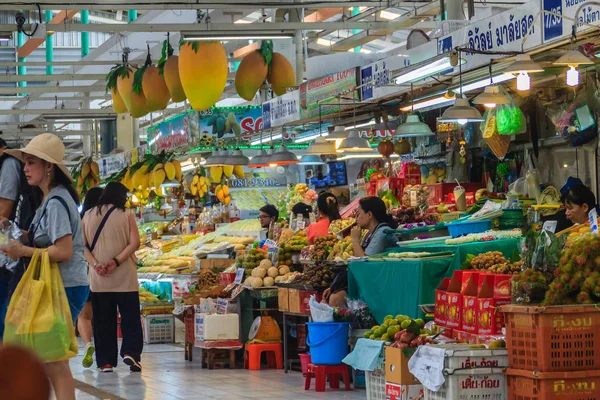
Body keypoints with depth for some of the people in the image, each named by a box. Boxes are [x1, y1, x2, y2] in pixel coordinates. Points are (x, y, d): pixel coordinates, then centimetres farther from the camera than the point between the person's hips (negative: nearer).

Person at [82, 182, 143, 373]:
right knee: (130, 316, 4)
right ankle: (130, 352, -13)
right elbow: (134, 242, -10)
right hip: (124, 275, -2)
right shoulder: (126, 215, 0)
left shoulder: (88, 216, 7)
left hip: (98, 278, 2)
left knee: (103, 319, 7)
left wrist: (95, 263, -8)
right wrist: (116, 261, -13)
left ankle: (106, 361, 5)